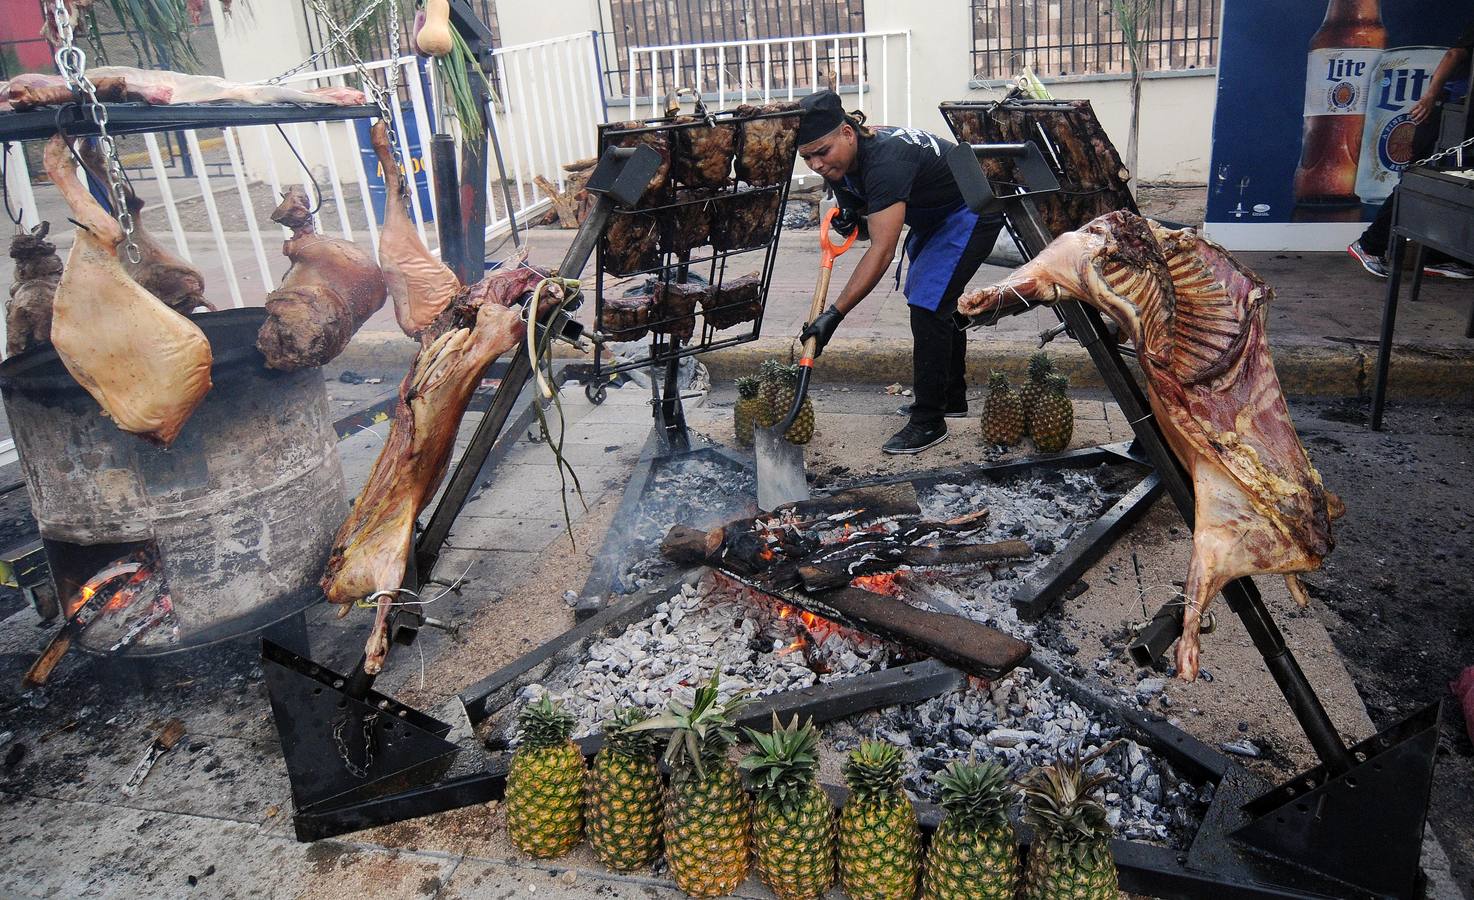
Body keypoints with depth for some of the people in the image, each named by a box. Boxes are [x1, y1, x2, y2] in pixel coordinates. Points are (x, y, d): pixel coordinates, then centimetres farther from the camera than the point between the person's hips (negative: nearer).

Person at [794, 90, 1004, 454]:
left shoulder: (884, 160, -37)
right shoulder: (839, 166, -7)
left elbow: (883, 250, -42)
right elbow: (871, 227, 7)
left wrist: (834, 314, -47)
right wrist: (852, 221, -18)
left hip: (973, 213, -10)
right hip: (933, 217, 10)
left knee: (928, 305, -19)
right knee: (928, 297, 19)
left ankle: (929, 422, -11)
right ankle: (951, 397, 34)